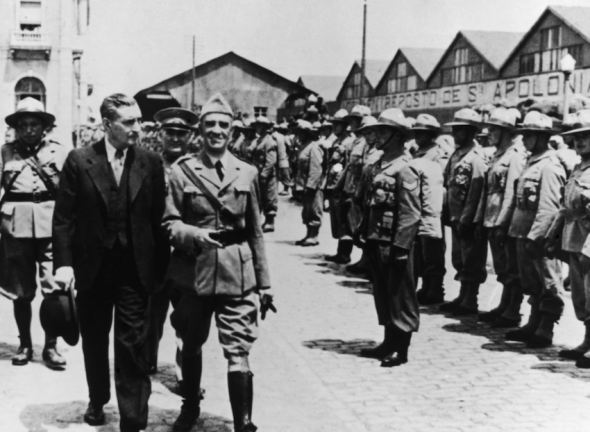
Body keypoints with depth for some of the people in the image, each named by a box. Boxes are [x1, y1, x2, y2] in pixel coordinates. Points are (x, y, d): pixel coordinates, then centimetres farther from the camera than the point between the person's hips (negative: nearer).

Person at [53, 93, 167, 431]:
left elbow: (159, 218, 1)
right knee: (94, 341, 17)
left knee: (133, 346, -1)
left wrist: (160, 267, -1)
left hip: (136, 270, -1)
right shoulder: (79, 161, -3)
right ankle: (98, 401, 39)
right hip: (92, 268, 1)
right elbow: (64, 217, -3)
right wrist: (64, 263, -11)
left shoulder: (152, 163, -1)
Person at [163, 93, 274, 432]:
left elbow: (255, 232, 8)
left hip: (237, 274, 0)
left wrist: (265, 283, 8)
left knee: (238, 353, -8)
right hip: (194, 271, 1)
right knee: (191, 345, 17)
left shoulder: (247, 173, 5)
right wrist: (194, 234, -20)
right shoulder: (182, 171, 0)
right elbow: (170, 223, 1)